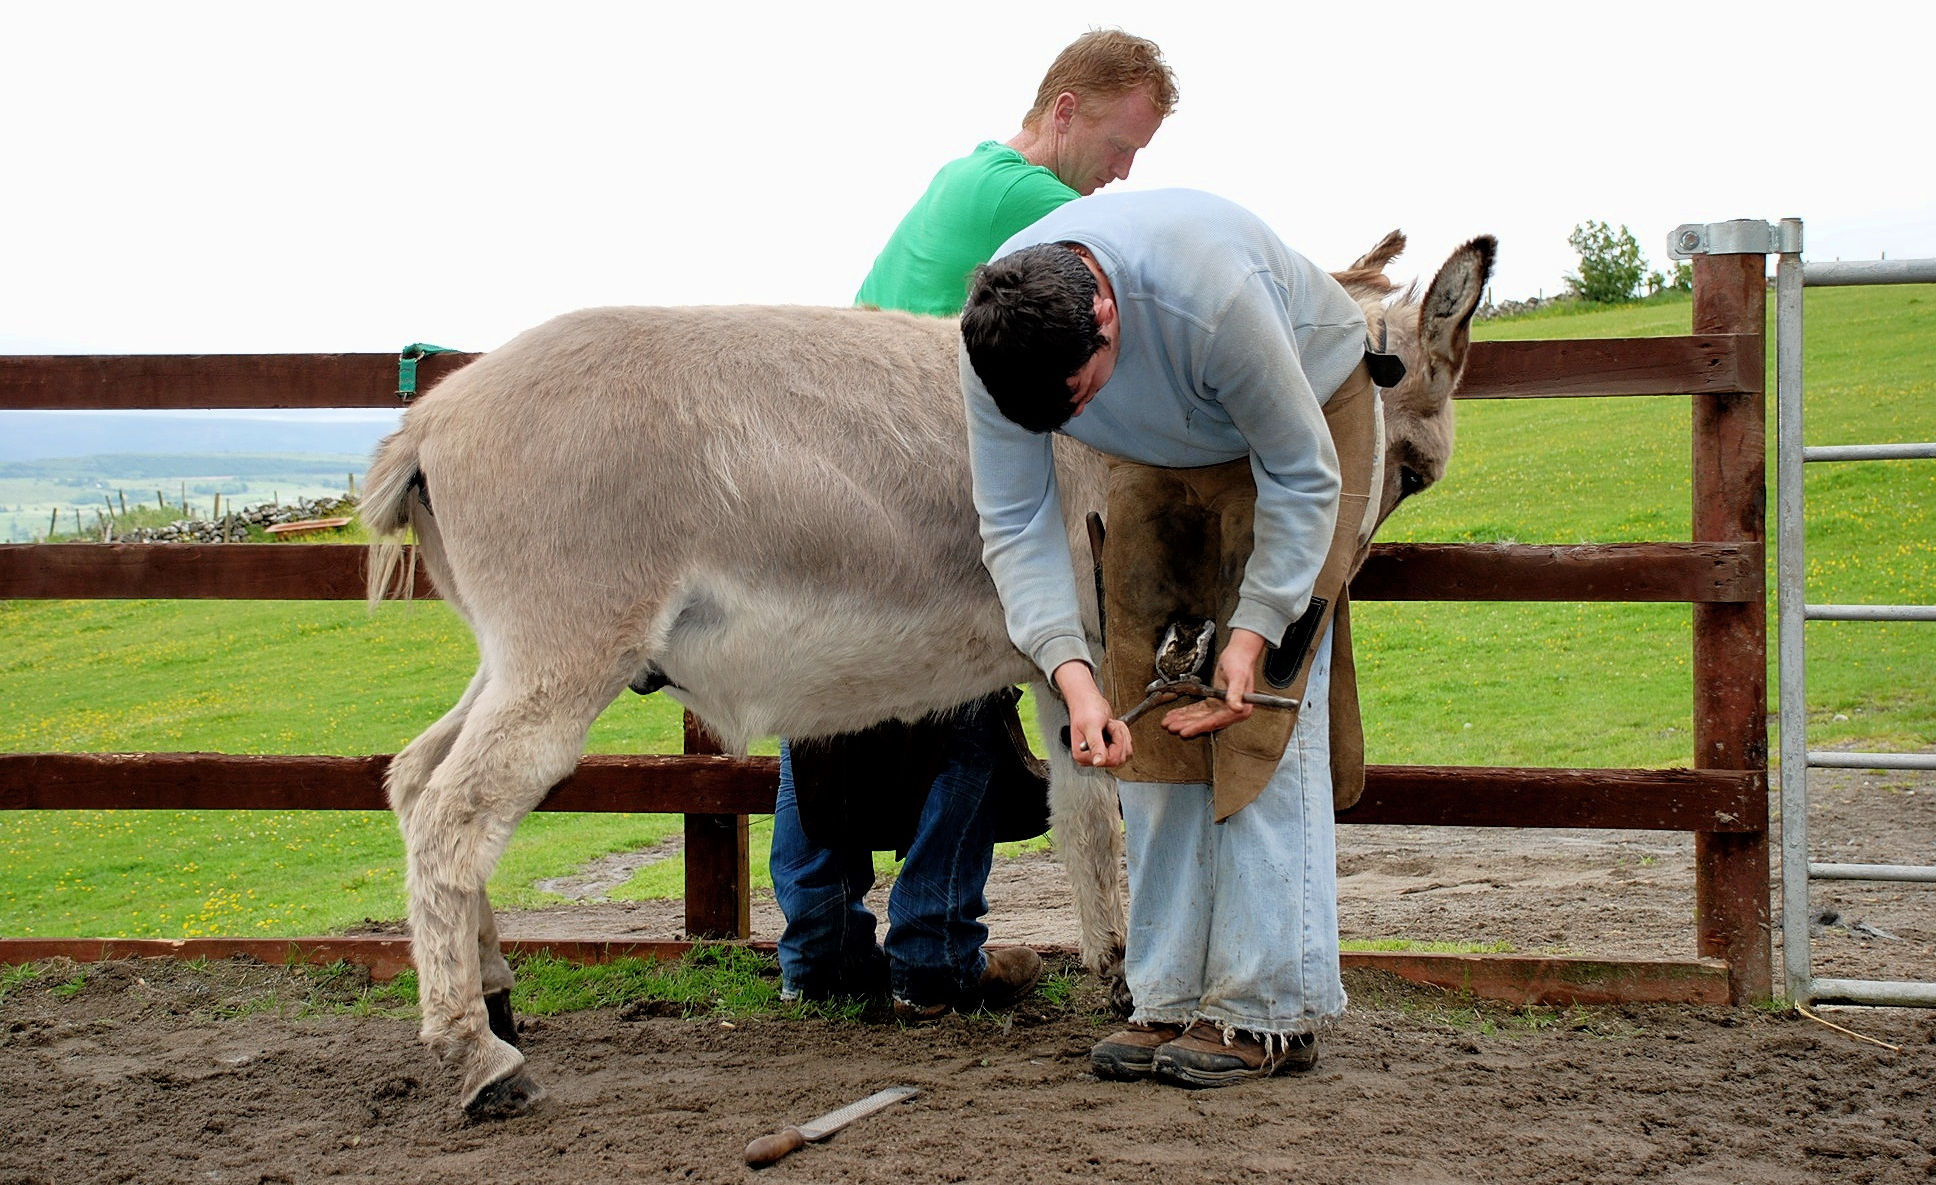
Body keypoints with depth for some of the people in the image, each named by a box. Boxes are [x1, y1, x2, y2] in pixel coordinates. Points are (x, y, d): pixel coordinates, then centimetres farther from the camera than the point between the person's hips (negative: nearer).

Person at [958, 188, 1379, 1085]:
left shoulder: (1213, 294, -40)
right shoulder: (992, 341, -26)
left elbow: (1301, 478, -27)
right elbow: (1014, 524, -21)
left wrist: (1252, 634, -32)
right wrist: (1070, 671, -35)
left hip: (1306, 421, -5)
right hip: (1163, 456, 5)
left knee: (1264, 720, -15)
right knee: (1150, 721, -3)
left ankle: (1271, 1011, -12)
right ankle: (1173, 1002, 3)